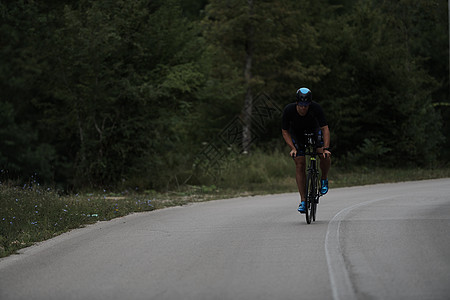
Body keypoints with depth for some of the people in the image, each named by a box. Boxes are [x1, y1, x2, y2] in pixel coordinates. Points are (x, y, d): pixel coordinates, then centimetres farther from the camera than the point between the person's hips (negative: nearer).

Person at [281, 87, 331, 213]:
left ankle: (324, 179, 6)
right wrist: (293, 148, -29)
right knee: (300, 165, -13)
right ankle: (303, 200, -10)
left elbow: (325, 129, -30)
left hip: (314, 132, 0)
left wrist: (326, 148, -42)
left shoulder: (316, 108, -31)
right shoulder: (289, 110, -29)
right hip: (296, 136, 0)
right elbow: (285, 132, -18)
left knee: (325, 156, -24)